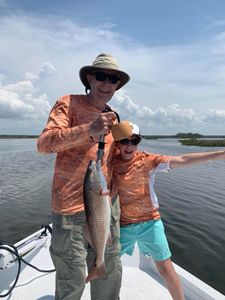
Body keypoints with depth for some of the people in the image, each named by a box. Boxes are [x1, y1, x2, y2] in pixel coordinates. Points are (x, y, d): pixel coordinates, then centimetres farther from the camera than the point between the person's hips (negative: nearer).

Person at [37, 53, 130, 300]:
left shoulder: (112, 117, 14)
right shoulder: (68, 104, -5)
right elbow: (44, 143, -19)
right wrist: (89, 130, -30)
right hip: (72, 207, -6)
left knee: (110, 273, 20)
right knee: (73, 279, 9)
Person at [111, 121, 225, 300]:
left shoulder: (147, 160, -12)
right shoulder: (111, 162, -5)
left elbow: (182, 160, -19)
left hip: (149, 222, -2)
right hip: (122, 224, 2)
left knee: (166, 268, 6)